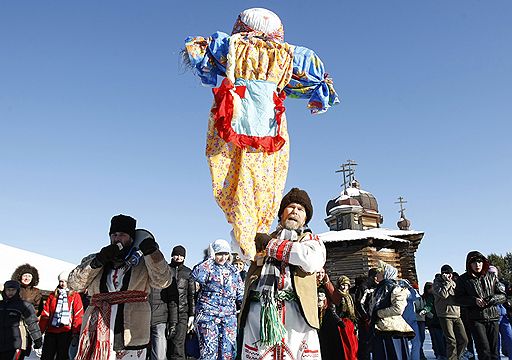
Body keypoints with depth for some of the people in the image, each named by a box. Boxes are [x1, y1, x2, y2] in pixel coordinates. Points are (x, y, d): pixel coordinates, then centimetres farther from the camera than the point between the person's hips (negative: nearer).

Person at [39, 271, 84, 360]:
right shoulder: (52, 296, 14)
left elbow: (78, 316, -3)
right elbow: (45, 314, 11)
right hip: (51, 331, 3)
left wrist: (76, 334, -11)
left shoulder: (75, 296, 5)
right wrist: (40, 331, 3)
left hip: (66, 332, -3)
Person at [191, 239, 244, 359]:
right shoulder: (207, 268, -2)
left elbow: (240, 293, 17)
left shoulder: (234, 271, 12)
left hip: (229, 315, 4)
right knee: (209, 349, -4)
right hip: (208, 314, -4)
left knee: (228, 350, 5)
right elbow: (195, 275, -25)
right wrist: (210, 259, -16)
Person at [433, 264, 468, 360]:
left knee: (464, 340, 5)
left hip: (457, 315, 6)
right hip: (445, 315, -6)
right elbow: (443, 294, -18)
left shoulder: (453, 283, 17)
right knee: (451, 342, -7)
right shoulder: (437, 283, -1)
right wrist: (447, 282, -12)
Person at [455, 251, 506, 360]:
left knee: (494, 351, 8)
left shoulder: (491, 276, 6)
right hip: (476, 319, -3)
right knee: (484, 351, -9)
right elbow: (458, 299, 0)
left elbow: (502, 296, 7)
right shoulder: (463, 279, -1)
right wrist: (474, 300, -15)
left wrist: (491, 299, -13)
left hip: (493, 317, 3)